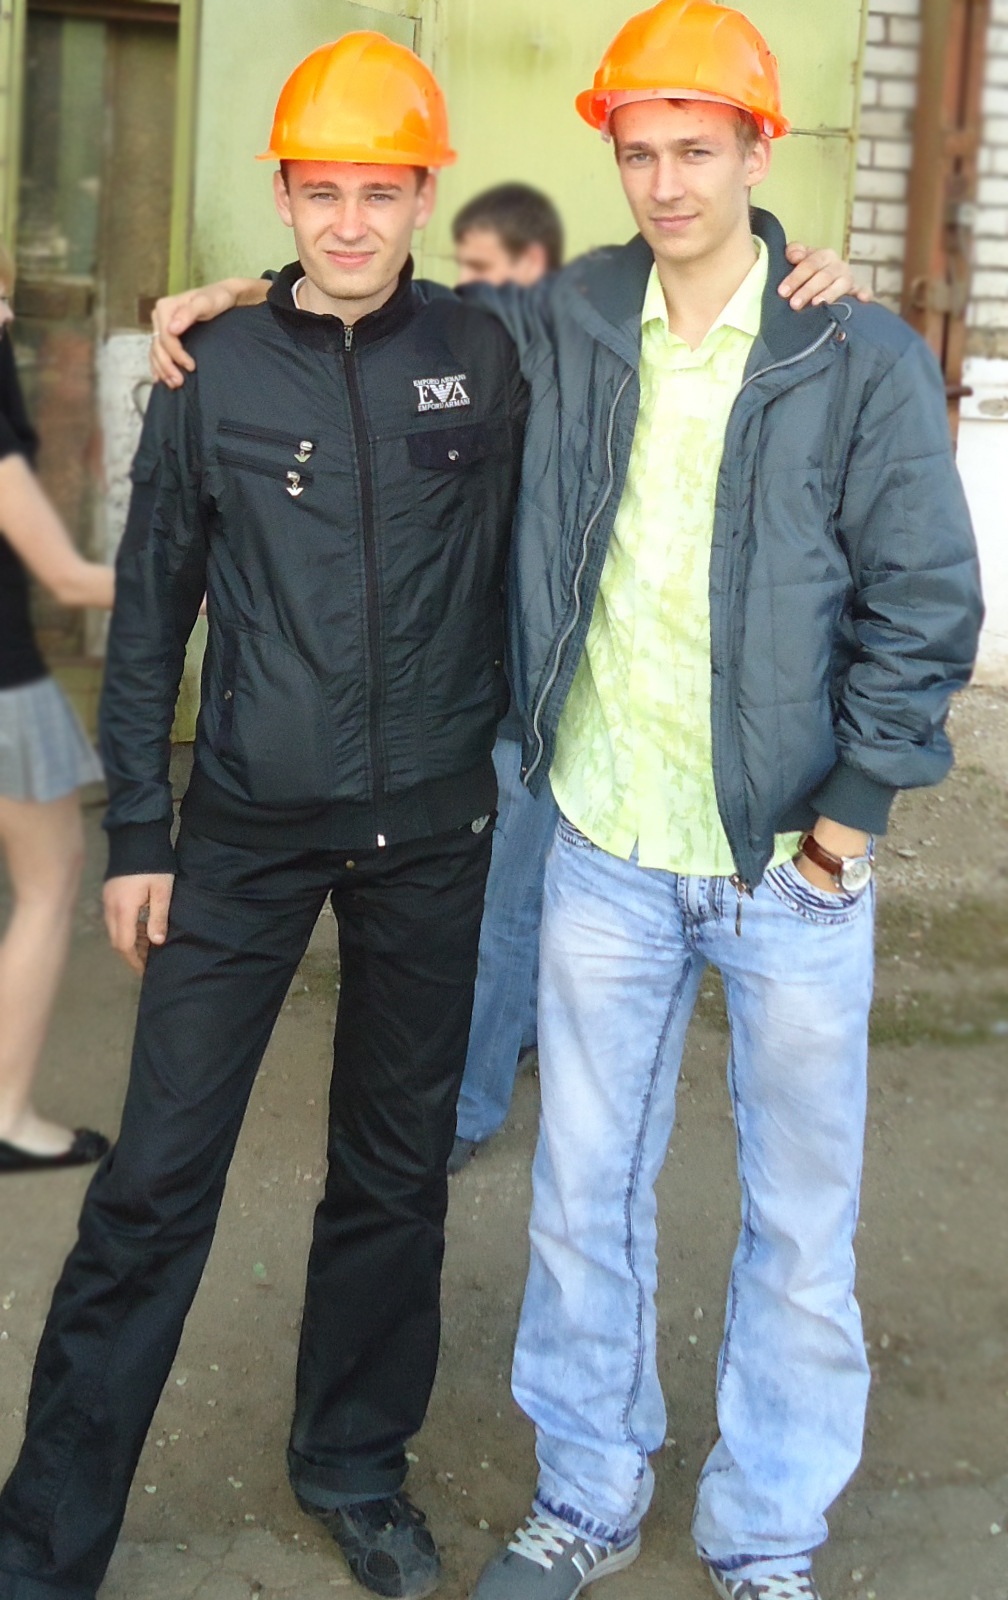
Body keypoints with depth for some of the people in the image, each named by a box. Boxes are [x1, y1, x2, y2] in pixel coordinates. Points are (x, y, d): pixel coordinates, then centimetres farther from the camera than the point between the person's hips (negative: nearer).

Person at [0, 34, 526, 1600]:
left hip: (431, 828, 2)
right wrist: (139, 830, 1)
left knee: (396, 1171, 13)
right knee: (157, 1181, -1)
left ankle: (356, 1464, 33)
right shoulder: (215, 371, -1)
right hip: (249, 826, -1)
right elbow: (150, 611, 3)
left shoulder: (486, 357, 0)